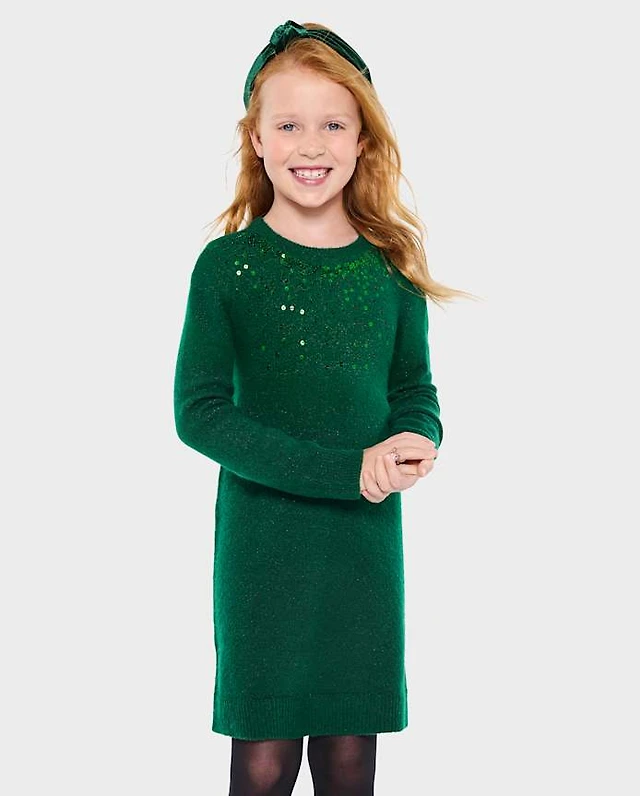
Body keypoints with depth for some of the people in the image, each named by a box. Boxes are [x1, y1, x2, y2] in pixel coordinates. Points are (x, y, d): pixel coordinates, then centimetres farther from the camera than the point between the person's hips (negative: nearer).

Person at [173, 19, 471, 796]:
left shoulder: (392, 266, 1)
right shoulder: (227, 265, -7)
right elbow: (198, 412, -10)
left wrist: (414, 441, -14)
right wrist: (346, 470, -19)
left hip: (369, 537, 3)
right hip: (261, 537, -2)